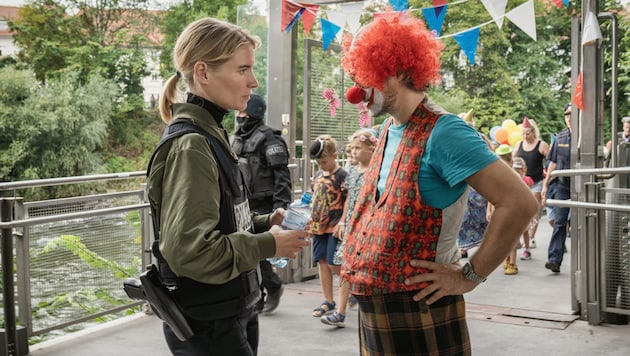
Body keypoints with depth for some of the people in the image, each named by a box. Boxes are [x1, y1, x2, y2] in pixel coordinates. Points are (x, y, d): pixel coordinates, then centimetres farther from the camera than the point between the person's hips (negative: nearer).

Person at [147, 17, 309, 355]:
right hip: (208, 326, -9)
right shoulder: (190, 145, -20)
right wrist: (269, 245, -19)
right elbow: (190, 250, -28)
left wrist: (265, 223, 2)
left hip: (234, 312, 9)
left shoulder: (210, 136, 8)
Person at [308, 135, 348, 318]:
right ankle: (328, 302, 15)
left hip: (335, 226, -7)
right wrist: (311, 219, 14)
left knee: (334, 265, -9)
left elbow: (348, 202, -12)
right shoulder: (317, 175, 12)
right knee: (322, 262, 8)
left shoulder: (342, 175, -10)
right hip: (318, 226, 7)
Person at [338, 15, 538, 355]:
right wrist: (360, 250, 9)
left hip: (419, 313, -8)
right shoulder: (389, 128, 7)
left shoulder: (441, 132, -18)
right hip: (373, 307, 8)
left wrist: (469, 276, -19)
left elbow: (520, 203, -26)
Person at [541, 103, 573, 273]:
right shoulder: (560, 137, 10)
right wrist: (545, 185, 13)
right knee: (559, 221, -5)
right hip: (561, 184, 2)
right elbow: (553, 163, 16)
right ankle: (554, 259, -11)